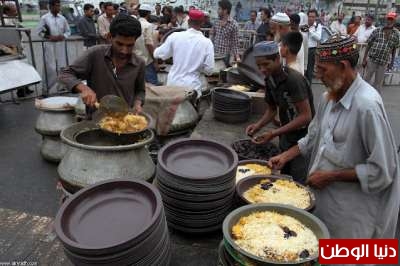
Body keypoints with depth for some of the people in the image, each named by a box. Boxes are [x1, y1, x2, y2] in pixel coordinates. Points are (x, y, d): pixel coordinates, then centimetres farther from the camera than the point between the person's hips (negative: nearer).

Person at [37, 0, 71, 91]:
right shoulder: (44, 18, 0)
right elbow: (39, 31, 2)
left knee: (61, 66, 5)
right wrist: (49, 37, -12)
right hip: (49, 45, -3)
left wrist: (63, 36, -6)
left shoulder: (62, 18, 7)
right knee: (50, 67, -4)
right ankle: (46, 87, 7)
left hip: (60, 45, 3)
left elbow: (68, 31, 13)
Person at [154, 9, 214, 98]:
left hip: (173, 84, 1)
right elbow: (209, 69, -7)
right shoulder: (207, 42, -8)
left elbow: (158, 54, 4)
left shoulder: (175, 36, -6)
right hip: (192, 86, -1)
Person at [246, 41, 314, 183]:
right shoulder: (269, 79, -1)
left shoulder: (294, 79, -24)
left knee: (297, 181, 0)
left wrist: (274, 133, -27)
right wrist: (258, 125, -8)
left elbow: (306, 116, -25)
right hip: (286, 135, 7)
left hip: (302, 137, -7)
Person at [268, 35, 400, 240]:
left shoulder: (367, 105, -25)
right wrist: (285, 156, 3)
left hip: (349, 210, -7)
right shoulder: (329, 97, 0)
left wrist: (331, 176, -19)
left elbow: (382, 170, -23)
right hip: (321, 198, 7)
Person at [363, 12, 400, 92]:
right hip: (371, 59, -1)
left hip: (384, 62, 1)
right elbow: (369, 45, 0)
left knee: (378, 83, 9)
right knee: (367, 79, 8)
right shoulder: (377, 30, -2)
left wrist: (391, 63, 8)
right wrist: (364, 59, -4)